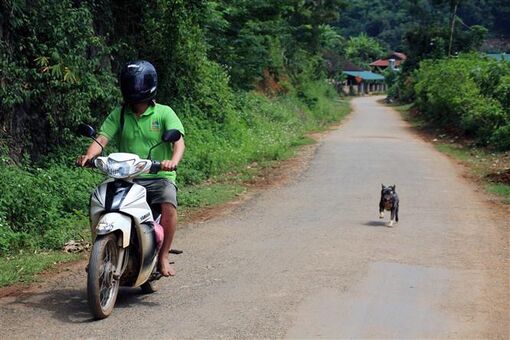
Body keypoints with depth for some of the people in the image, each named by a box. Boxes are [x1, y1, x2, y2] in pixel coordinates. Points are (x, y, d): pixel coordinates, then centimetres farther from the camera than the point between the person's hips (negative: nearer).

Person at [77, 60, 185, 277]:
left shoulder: (164, 113, 3)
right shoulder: (119, 114, 12)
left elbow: (178, 141, -11)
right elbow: (102, 138, -1)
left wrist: (174, 160, -33)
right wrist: (89, 155, -24)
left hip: (159, 177, -3)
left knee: (169, 206, -30)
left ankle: (163, 257, -13)